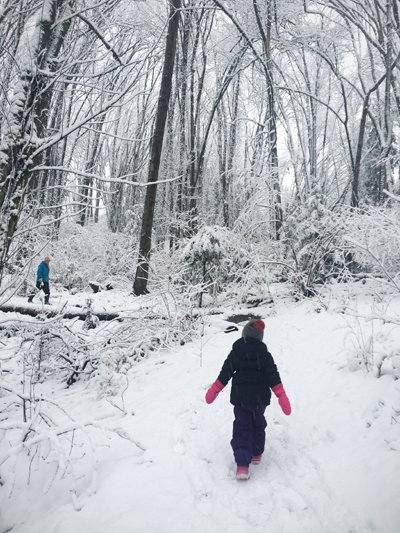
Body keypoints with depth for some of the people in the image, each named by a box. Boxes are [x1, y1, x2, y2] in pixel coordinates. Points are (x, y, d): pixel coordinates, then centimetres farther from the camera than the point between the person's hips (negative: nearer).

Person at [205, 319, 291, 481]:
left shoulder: (235, 353, -5)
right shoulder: (265, 354, -3)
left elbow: (225, 374, -2)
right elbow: (273, 376, -7)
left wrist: (214, 390, 7)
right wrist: (281, 395, -4)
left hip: (240, 397, -1)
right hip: (260, 397, 1)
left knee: (241, 428, 3)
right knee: (258, 424, 23)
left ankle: (242, 464, -10)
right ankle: (256, 454, 35)